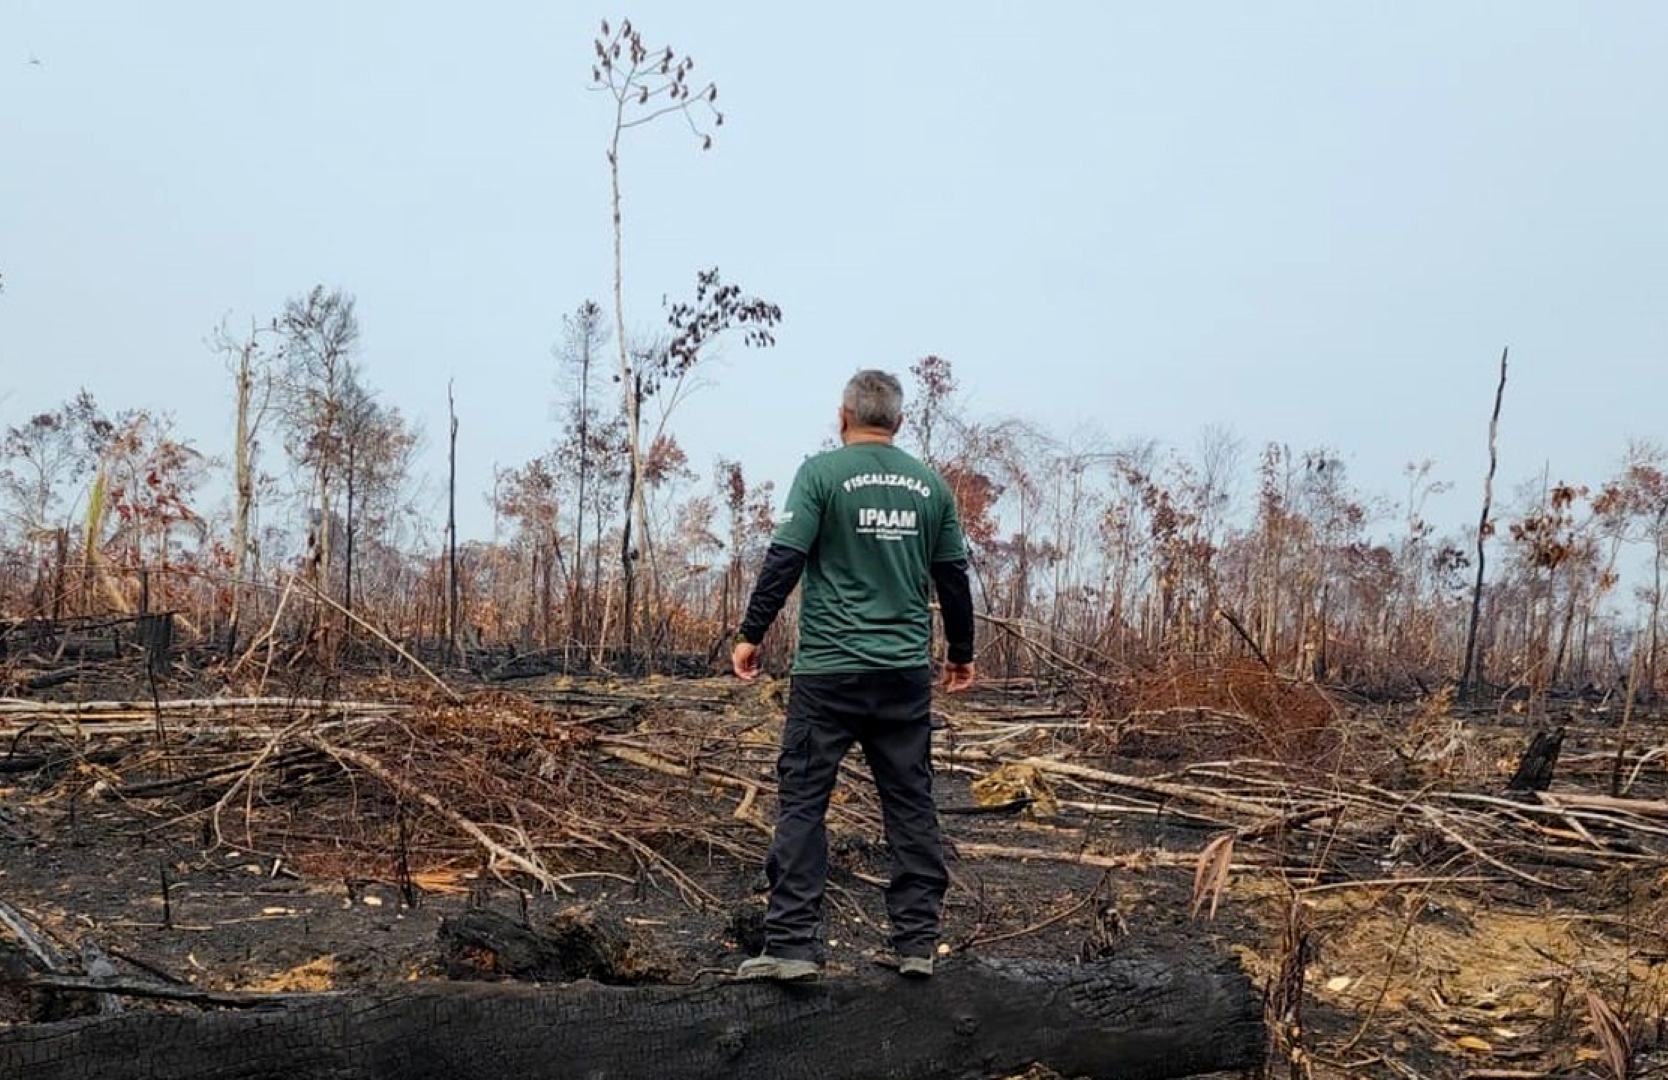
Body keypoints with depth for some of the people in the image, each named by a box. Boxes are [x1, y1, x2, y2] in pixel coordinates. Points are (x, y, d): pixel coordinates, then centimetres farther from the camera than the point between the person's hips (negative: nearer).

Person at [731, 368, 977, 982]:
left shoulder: (822, 473, -4)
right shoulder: (929, 484, 8)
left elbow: (785, 559, -10)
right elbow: (953, 576, 12)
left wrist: (751, 634, -1)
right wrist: (962, 651, 24)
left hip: (829, 670, -4)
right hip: (907, 673, 4)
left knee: (802, 802, 1)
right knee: (911, 806, 9)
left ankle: (791, 946, -1)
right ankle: (918, 944, 14)